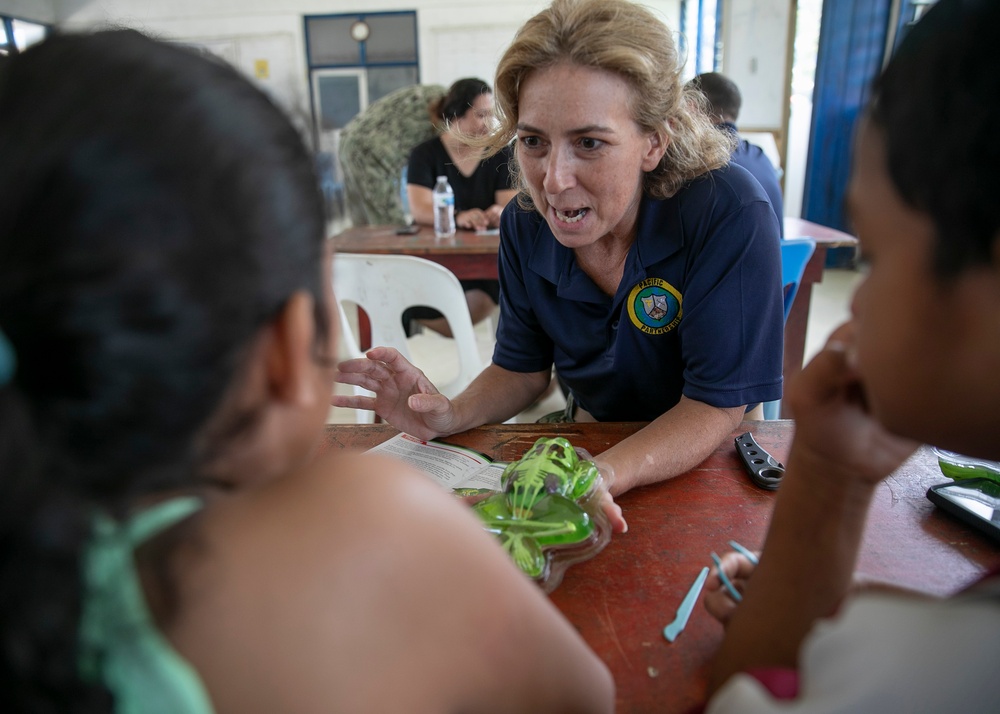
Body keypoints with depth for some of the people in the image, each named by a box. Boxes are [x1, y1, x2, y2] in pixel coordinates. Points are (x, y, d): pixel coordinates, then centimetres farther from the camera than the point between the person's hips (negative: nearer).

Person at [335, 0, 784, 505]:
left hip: (710, 455, -2)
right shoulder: (524, 225, -12)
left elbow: (716, 405, -23)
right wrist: (451, 416, -21)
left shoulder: (731, 216, -26)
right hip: (593, 436, 3)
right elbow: (523, 367, -1)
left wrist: (603, 478, -40)